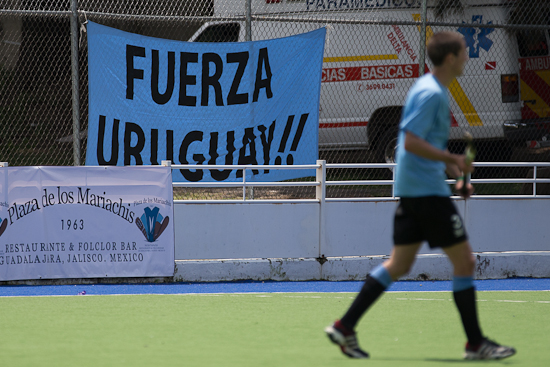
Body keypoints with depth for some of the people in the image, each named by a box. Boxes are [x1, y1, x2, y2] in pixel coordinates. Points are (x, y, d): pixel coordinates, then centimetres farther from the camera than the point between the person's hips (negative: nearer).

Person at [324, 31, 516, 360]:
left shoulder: (432, 90, 16)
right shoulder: (431, 93, -16)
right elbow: (412, 142, -23)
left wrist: (453, 173, 18)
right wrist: (454, 160, -21)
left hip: (411, 191, 10)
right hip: (428, 190, -10)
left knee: (400, 264, 11)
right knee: (464, 261, -3)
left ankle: (345, 327, 9)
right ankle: (476, 343, 1)